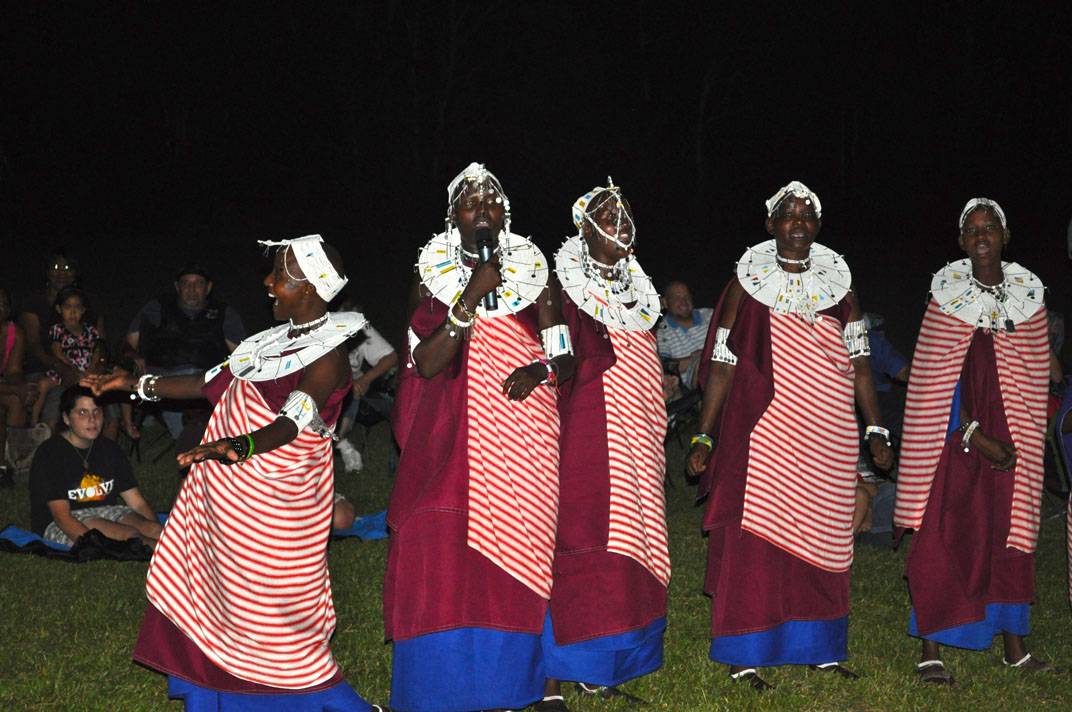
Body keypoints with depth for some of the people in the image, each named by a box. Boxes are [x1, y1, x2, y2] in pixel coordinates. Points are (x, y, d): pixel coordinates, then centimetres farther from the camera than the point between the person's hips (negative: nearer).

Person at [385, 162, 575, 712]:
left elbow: (566, 354, 9)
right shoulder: (433, 278, 6)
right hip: (451, 438, -1)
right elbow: (426, 364, -5)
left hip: (522, 439, 1)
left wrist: (541, 369, -13)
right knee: (443, 551, -10)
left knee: (517, 547, -2)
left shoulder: (533, 274, 9)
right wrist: (471, 298, -13)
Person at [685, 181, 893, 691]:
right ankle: (745, 656, 5)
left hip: (828, 437, 3)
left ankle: (822, 649, 19)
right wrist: (703, 438, -3)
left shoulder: (839, 285, 9)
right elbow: (722, 366, 0)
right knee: (755, 536, -4)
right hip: (761, 434, -3)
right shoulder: (747, 284, 1)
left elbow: (858, 363, 11)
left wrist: (876, 430, 6)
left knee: (822, 537, 7)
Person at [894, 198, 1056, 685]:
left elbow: (1034, 378, 6)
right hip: (954, 432, -3)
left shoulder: (1028, 292, 4)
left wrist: (1014, 443, -2)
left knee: (1009, 533, 8)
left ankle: (1015, 649, 19)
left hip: (1009, 432, 3)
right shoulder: (948, 293, -4)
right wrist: (974, 436, -13)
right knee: (941, 538, -4)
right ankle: (931, 653, 2)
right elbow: (939, 379, -7)